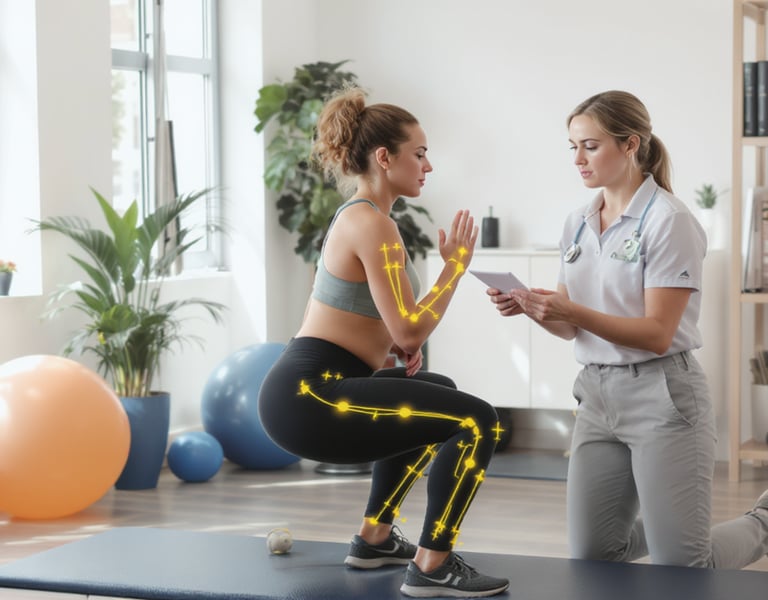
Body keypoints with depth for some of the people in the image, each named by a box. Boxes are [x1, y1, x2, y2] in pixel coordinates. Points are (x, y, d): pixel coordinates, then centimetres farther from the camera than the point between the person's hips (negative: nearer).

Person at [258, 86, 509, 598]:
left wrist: (393, 341, 11)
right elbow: (410, 331, -19)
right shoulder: (373, 224, -14)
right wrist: (456, 264, -8)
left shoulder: (359, 216, 18)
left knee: (438, 393, 33)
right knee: (477, 421, -16)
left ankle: (375, 539, 31)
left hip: (312, 388, 11)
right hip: (307, 397, -11)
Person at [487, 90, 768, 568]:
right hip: (598, 394, 7)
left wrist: (575, 312, -27)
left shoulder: (668, 221, -13)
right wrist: (531, 308, -9)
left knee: (681, 568, -6)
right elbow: (571, 327, 12)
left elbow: (657, 333, -17)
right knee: (591, 555, 7)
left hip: (662, 397, -7)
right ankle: (668, 523, 35)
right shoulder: (578, 223, 10)